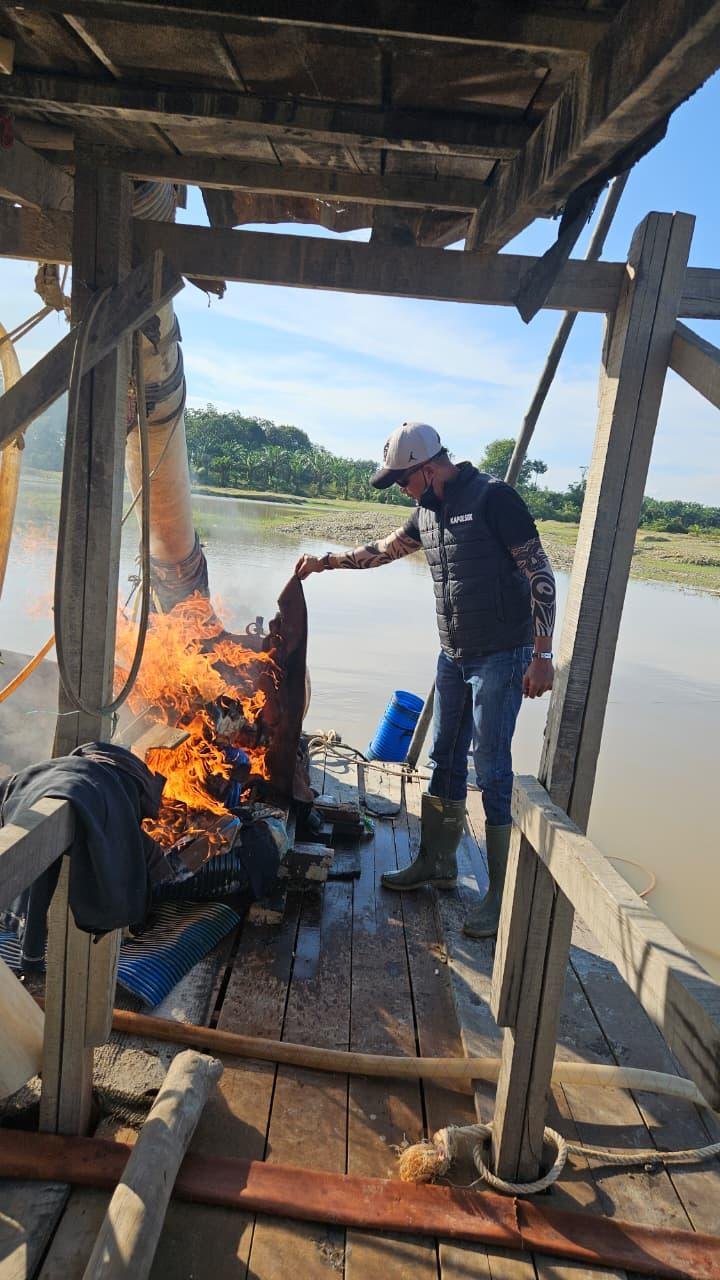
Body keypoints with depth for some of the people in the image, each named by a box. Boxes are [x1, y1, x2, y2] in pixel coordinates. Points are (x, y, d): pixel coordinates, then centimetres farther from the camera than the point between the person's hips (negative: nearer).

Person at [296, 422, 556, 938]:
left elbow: (541, 574, -17)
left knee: (492, 770, -5)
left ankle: (504, 895, 9)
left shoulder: (493, 497, -16)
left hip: (502, 657, -8)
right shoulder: (428, 511, 8)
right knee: (445, 761, 14)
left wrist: (542, 654, -20)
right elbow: (383, 550, 25)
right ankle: (437, 864, 30)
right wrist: (327, 561, 21)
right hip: (454, 656, 8)